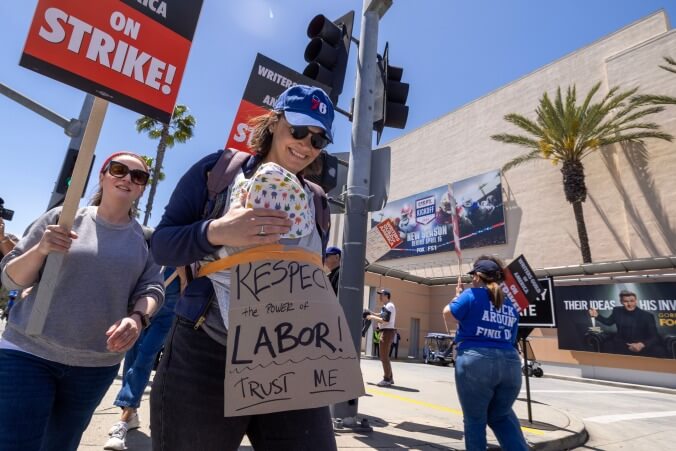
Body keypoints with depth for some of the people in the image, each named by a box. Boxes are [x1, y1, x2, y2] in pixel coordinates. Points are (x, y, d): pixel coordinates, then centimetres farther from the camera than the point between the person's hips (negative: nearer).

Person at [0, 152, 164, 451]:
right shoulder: (63, 218, -3)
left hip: (98, 365, 2)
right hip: (29, 353, -1)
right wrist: (40, 250, -20)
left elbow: (152, 287, -4)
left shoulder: (146, 239, 1)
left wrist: (137, 318, -24)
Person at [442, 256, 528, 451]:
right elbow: (510, 339, 20)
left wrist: (458, 294, 21)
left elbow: (448, 312, 6)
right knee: (501, 416, 23)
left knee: (474, 419, 9)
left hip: (476, 362, -5)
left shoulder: (472, 295, -5)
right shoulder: (510, 306, 13)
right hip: (510, 363, 6)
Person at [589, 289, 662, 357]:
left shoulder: (646, 316, -10)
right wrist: (596, 316, -2)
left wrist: (642, 345, -30)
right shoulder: (617, 311, -2)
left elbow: (654, 337, -12)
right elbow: (608, 322, 15)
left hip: (643, 347, -2)